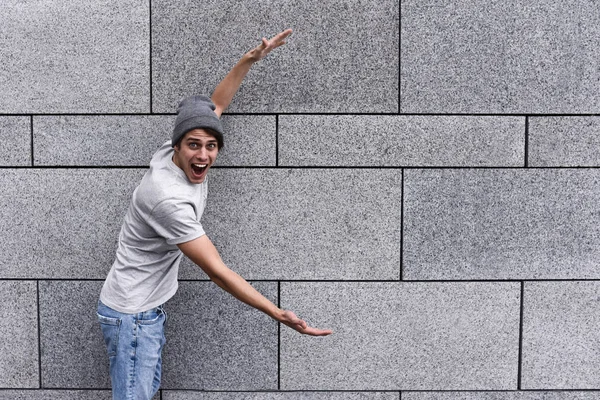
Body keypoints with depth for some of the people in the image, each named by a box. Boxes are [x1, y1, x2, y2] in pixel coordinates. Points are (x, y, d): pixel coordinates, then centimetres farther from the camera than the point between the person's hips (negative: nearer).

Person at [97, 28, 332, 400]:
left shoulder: (172, 155, -7)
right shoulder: (170, 199, -32)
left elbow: (214, 105, 9)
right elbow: (218, 272, -31)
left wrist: (251, 58, 3)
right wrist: (280, 315, -30)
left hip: (151, 307, 9)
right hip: (132, 315, -9)